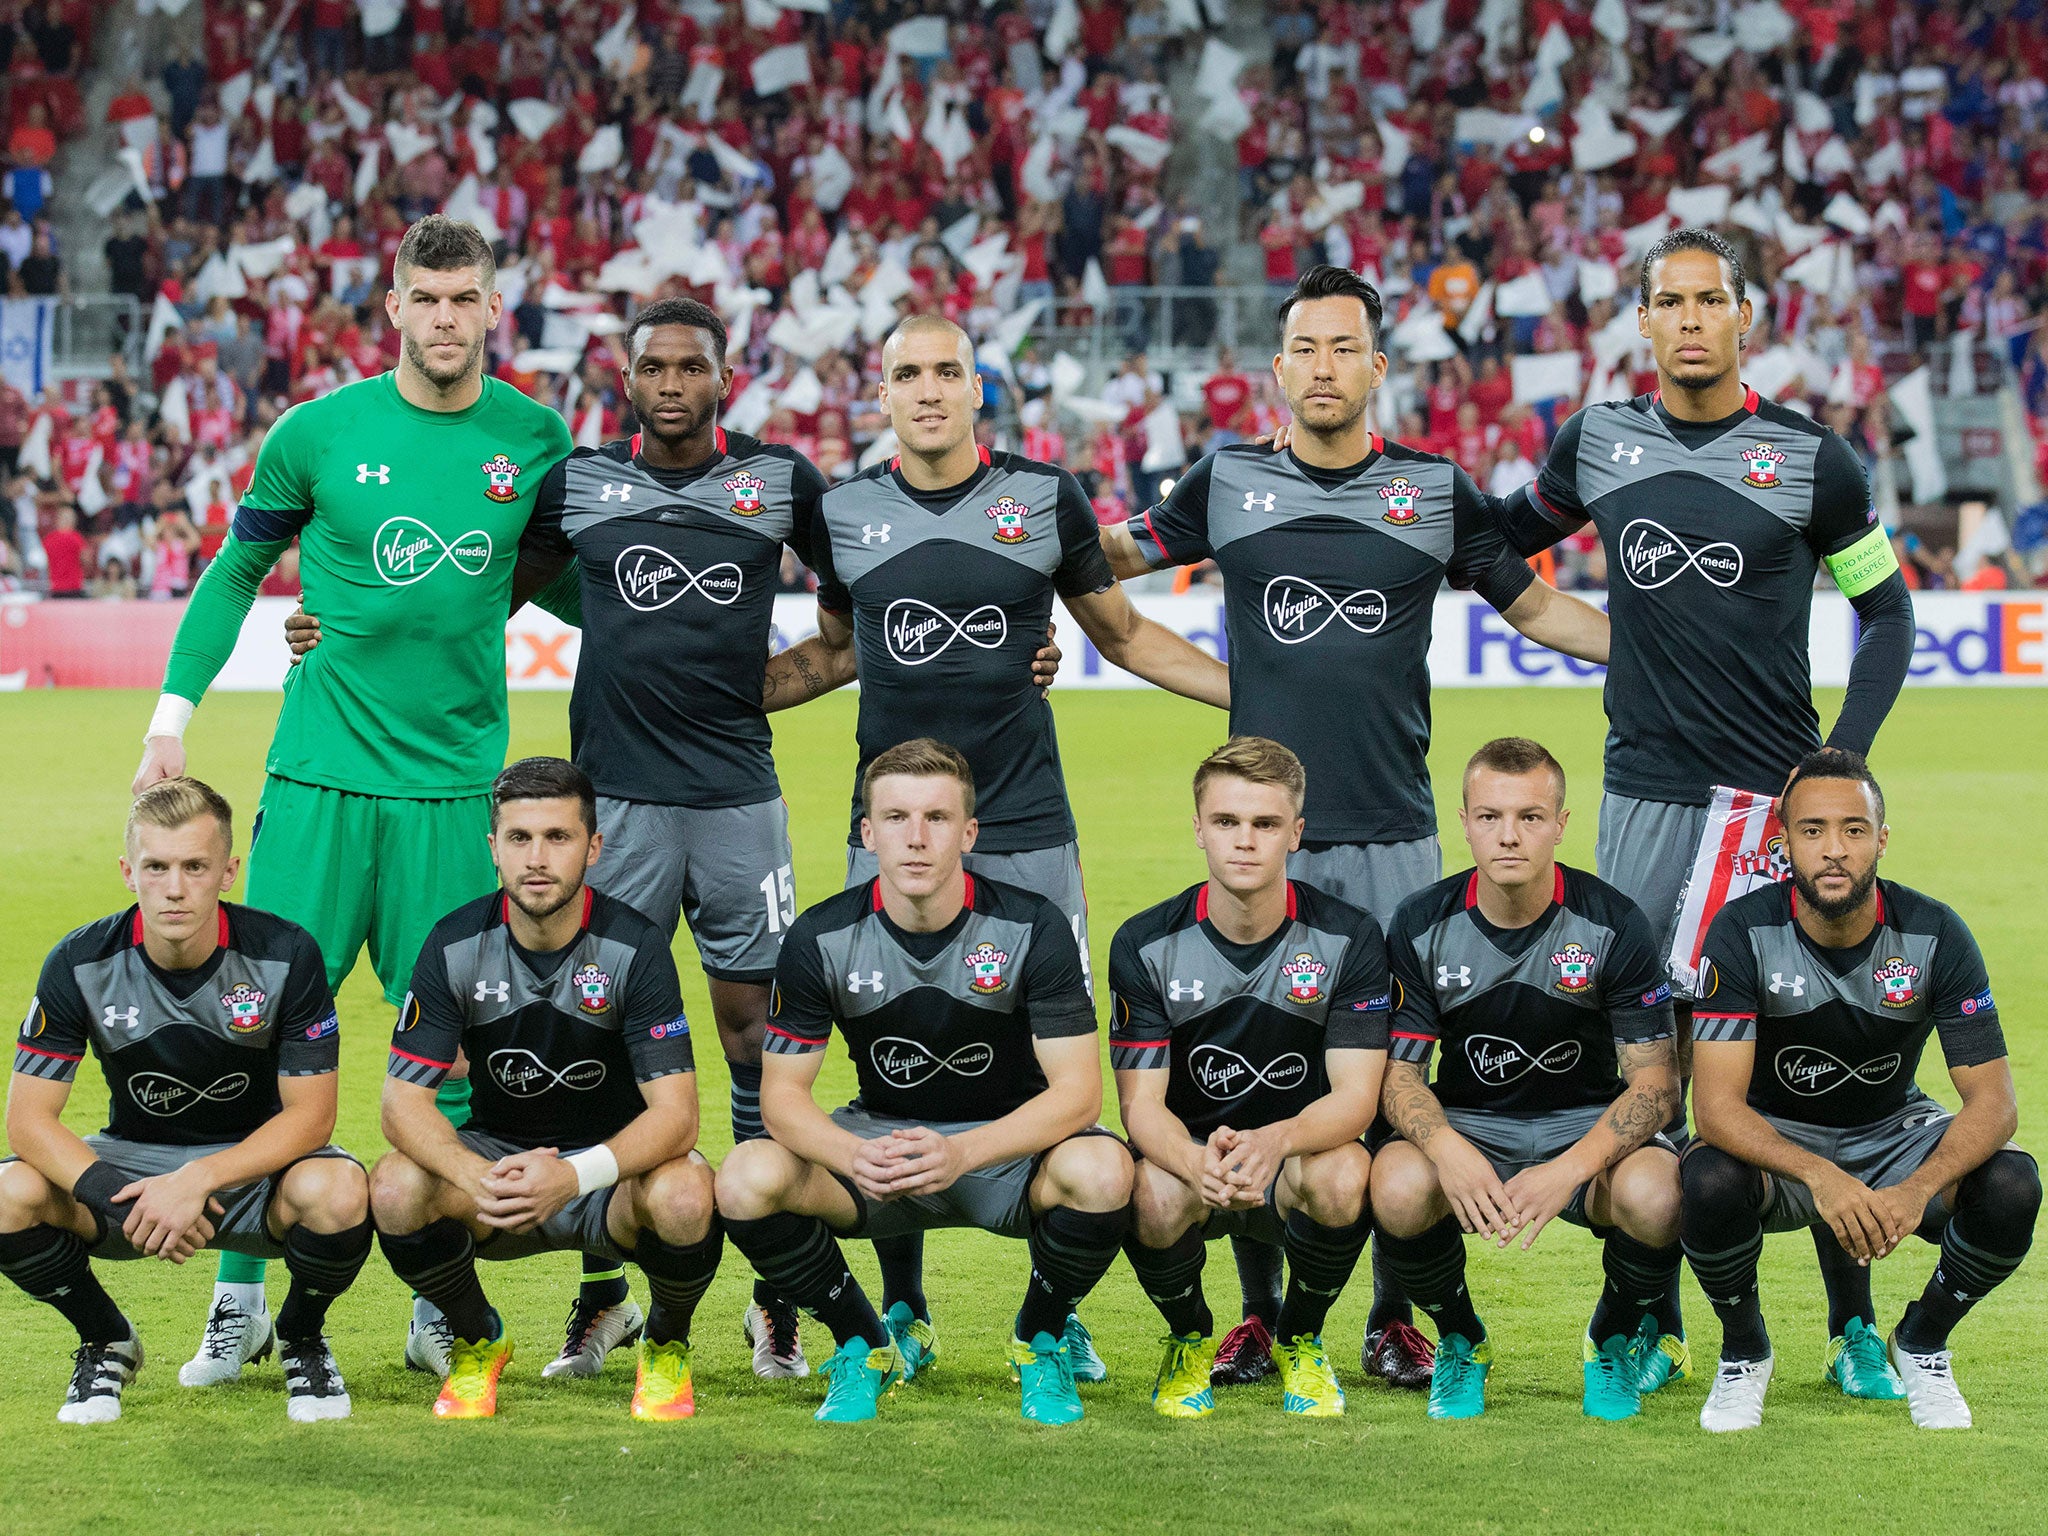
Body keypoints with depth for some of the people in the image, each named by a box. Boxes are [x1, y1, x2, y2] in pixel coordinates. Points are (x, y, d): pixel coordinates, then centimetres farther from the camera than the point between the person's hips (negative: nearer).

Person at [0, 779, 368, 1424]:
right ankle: (107, 1343, 3)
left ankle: (301, 1338, 0)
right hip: (130, 1159, 1)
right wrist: (124, 1201, -32)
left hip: (254, 1163, -1)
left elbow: (310, 1115, -17)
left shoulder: (285, 954, -18)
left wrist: (198, 1181, -31)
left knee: (337, 1193, -35)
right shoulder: (82, 963, -15)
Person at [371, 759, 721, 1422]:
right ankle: (477, 1339, 3)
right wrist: (478, 1179, -36)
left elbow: (675, 1111, -23)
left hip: (614, 1167, -2)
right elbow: (404, 1099, -14)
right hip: (496, 1157, 2)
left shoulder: (636, 947, -17)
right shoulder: (456, 945, -11)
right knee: (395, 1189, -29)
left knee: (684, 1198, -36)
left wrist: (576, 1175, -42)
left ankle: (667, 1344, 1)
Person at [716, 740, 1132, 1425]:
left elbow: (1077, 1090, -19)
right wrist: (855, 1156, -32)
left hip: (1009, 1147, -1)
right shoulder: (821, 938, -11)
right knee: (747, 1180, -27)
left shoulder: (1032, 926, -16)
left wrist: (961, 1153, -37)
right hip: (878, 1137, 1)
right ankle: (864, 1344, 1)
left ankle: (1040, 1340, -1)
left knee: (1101, 1171, -35)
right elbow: (782, 1092, -8)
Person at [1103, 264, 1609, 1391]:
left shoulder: (1436, 490, 7)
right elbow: (1109, 555, 20)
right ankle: (1259, 1312, 12)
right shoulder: (1227, 483, 7)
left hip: (1394, 833, 0)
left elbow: (1533, 603, 17)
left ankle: (1395, 1317, 9)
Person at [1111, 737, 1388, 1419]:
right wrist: (1198, 1162, -38)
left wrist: (1275, 1141, -39)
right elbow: (1142, 1103, -13)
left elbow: (1355, 1098, -15)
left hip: (1298, 1157, 0)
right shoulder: (1145, 945, -8)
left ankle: (1301, 1340, -2)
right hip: (1189, 1152, 0)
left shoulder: (1349, 937, -9)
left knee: (1344, 1177, -36)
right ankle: (1190, 1339, 1)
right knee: (1156, 1197, -35)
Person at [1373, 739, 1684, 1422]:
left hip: (1589, 1127, -1)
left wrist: (1569, 1170, -30)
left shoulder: (1613, 923, -11)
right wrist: (1447, 1149, -30)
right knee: (1398, 1186, -34)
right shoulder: (1423, 926, -7)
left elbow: (1655, 1081, -12)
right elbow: (1400, 1072, -5)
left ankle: (1617, 1337, 3)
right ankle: (1459, 1340, 1)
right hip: (1467, 1128, 1)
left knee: (1655, 1195, -35)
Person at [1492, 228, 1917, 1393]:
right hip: (1646, 795, 2)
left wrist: (1844, 758, -3)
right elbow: (1505, 541, 25)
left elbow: (1888, 608, 6)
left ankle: (1856, 1328, 8)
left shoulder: (1810, 458, -2)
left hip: (1776, 798, -2)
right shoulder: (1597, 444, 6)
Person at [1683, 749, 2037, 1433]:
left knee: (2011, 1187, -28)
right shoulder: (1743, 933, -20)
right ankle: (1743, 1352, -4)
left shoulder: (1934, 934, -16)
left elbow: (1993, 1103, -18)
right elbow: (1717, 1105, -26)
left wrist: (1918, 1189, -39)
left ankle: (1922, 1343, 3)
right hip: (1776, 1140, -1)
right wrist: (1820, 1177, -45)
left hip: (1894, 1134, 2)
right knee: (1710, 1180, -36)